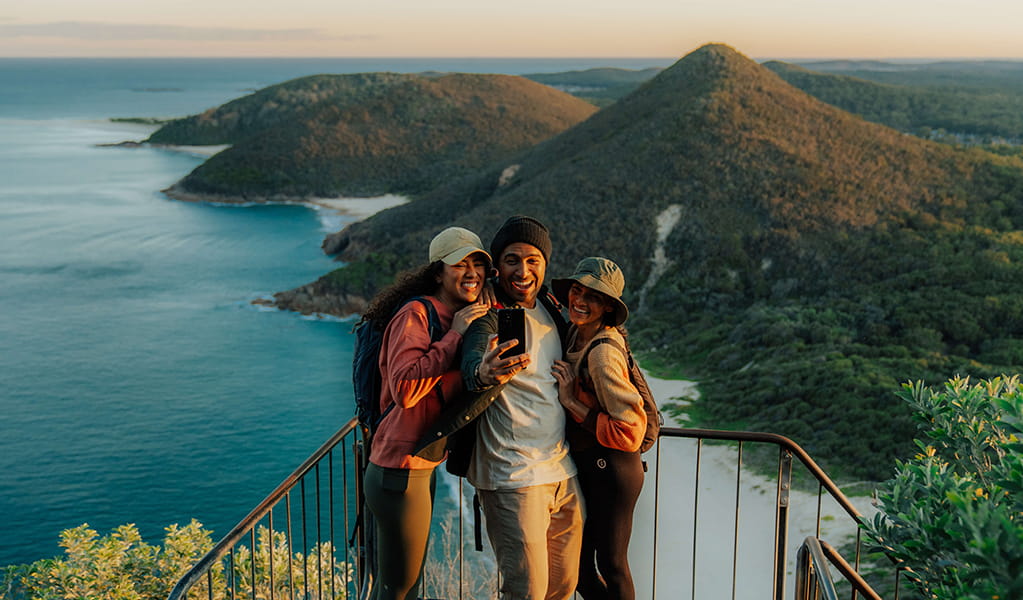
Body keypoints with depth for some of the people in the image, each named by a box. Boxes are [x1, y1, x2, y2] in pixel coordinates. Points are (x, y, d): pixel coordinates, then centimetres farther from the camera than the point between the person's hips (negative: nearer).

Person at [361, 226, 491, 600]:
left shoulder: (461, 319, 13)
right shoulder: (417, 314, -16)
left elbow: (448, 390, 7)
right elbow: (405, 390, -27)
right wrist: (455, 336, -23)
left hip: (423, 468, 9)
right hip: (400, 471, -9)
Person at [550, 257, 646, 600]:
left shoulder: (602, 353, -25)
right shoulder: (576, 334, 1)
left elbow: (630, 433, -25)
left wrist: (571, 402, -22)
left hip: (611, 469, -9)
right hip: (585, 466, 9)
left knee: (610, 564, 7)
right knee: (577, 561, 17)